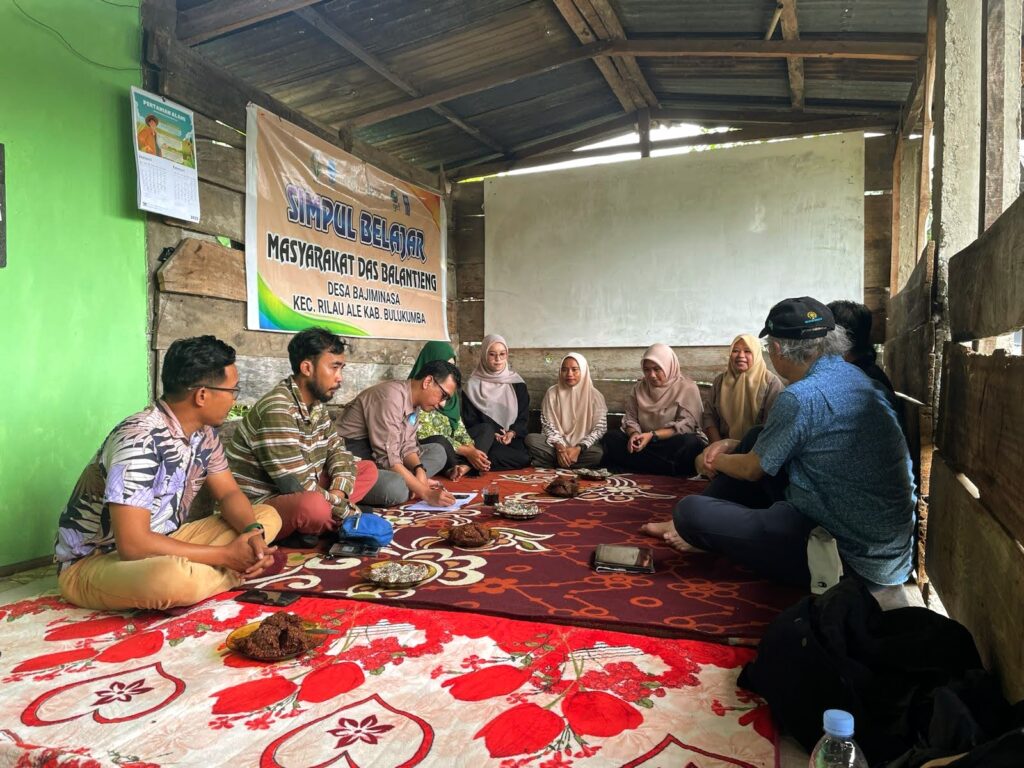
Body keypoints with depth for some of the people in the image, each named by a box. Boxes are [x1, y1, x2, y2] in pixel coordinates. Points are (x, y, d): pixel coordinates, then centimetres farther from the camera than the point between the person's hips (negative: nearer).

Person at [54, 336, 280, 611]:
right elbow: (133, 545, -33)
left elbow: (229, 493, 6)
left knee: (267, 516, -2)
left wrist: (253, 533, -17)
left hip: (159, 546, 8)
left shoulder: (203, 432, -2)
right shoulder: (139, 439, -28)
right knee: (173, 578, -41)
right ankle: (233, 574, -12)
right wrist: (226, 556, -26)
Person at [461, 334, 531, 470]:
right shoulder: (473, 385, 6)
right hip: (486, 440, -2)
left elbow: (524, 416, 11)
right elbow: (469, 420, 2)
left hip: (513, 439, 2)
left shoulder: (517, 383, 13)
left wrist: (512, 433, -9)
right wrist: (491, 435, -13)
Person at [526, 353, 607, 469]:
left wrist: (579, 448, -21)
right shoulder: (552, 393, 3)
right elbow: (548, 425, 1)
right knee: (530, 439, -26)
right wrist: (558, 446, -19)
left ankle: (552, 464, -21)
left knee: (599, 454, -35)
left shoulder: (594, 395, -2)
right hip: (557, 444, 1)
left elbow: (600, 428, -6)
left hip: (583, 446, -1)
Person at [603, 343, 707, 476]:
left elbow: (686, 425, -13)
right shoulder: (639, 388, 9)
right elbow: (630, 418, 7)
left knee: (690, 443, -37)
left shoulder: (687, 388, -4)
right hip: (646, 443, 5)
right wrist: (634, 434, -17)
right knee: (611, 438, -20)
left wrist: (653, 435, -23)